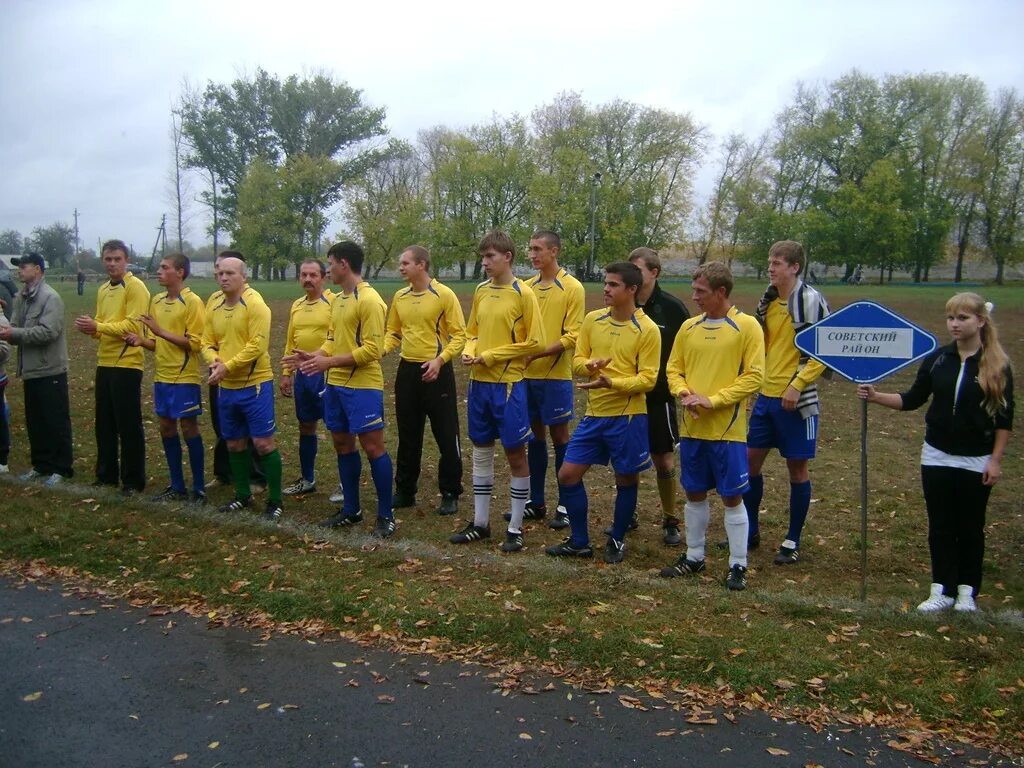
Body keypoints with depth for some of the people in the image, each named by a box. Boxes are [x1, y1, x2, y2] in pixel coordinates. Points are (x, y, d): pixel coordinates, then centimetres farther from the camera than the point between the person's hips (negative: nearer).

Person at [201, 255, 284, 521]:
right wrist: (215, 362, -11)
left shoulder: (255, 304, -12)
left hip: (255, 385, -7)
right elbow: (207, 344, 11)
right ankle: (243, 495, 30)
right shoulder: (215, 309, 10)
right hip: (226, 387, 7)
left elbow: (257, 345, -20)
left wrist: (227, 366, -21)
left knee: (263, 443, -4)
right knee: (234, 444, 15)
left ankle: (275, 501, 7)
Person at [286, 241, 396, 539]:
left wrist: (330, 362, -21)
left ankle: (386, 515, 7)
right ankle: (351, 510, 26)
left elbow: (372, 349, -20)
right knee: (343, 445, 14)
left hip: (363, 386, -9)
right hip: (336, 384, 9)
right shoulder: (337, 300, 13)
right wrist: (313, 356, 2)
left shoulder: (369, 300, -14)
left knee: (373, 447, -3)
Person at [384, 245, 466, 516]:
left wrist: (439, 360, -22)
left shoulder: (444, 295, -9)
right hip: (407, 371, 6)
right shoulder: (399, 297, 8)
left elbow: (459, 335, -10)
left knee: (447, 437, 2)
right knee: (408, 437, 14)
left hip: (436, 372, -5)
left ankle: (450, 494, 14)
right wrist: (382, 349, -4)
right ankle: (404, 491, 25)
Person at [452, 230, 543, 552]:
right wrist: (469, 351, -3)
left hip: (508, 383, -6)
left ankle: (515, 528, 14)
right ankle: (480, 522, 25)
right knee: (481, 450, 13)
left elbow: (534, 342, -11)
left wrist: (492, 356, -13)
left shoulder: (523, 293, -9)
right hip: (479, 382, 6)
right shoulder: (481, 291, 8)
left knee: (515, 454, 3)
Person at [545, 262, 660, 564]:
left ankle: (617, 541, 30)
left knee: (626, 481, 9)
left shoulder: (648, 330, -10)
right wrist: (590, 366, -16)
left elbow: (648, 379, -12)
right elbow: (577, 360, 8)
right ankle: (579, 542, 20)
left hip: (628, 417, -4)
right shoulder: (592, 320, 4)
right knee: (568, 475, 4)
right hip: (594, 414, 5)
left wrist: (611, 382, -25)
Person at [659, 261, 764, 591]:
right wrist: (684, 393, -8)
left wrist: (713, 400, -17)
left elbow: (753, 376, -10)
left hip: (727, 429, -5)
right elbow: (674, 369, 12)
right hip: (692, 428, 5)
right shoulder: (689, 327, 8)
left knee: (732, 497, 3)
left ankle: (738, 566, 16)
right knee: (694, 494, 14)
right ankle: (694, 557, 29)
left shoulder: (747, 326, -7)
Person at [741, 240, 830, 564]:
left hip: (796, 399, -7)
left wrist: (797, 385, -18)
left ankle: (793, 541, 16)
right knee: (750, 459, 9)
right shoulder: (767, 301, 9)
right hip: (766, 395, 7)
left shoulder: (811, 300, -11)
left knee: (797, 467, 4)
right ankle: (750, 530, 25)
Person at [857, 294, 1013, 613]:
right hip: (937, 457, 3)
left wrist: (996, 460, -6)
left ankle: (967, 591, 23)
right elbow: (913, 399, 5)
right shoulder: (937, 359, 0)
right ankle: (943, 590, 18)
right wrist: (875, 396, -9)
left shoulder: (997, 365, -7)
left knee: (970, 528, 9)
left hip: (976, 462, -2)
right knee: (940, 526, 8)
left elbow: (1004, 418, -4)